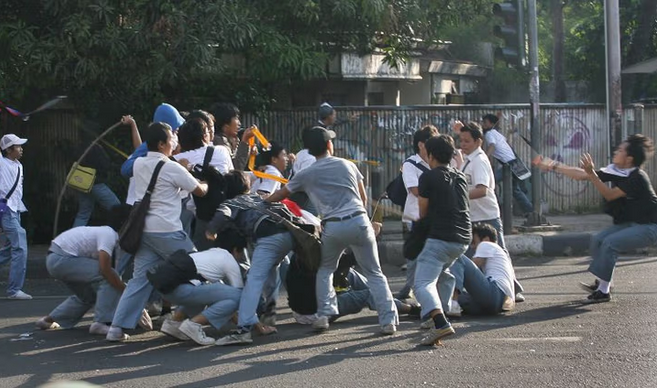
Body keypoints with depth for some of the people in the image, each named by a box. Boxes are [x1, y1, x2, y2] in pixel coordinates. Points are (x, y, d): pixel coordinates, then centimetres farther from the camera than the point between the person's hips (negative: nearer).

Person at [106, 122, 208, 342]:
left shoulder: (139, 164, 9)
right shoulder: (172, 168, -8)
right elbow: (200, 191, 2)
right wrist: (207, 184, 23)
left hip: (144, 231, 6)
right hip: (167, 232, -6)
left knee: (140, 279, 6)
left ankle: (118, 327, -3)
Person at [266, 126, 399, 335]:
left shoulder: (306, 175, 8)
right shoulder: (347, 165, 13)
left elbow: (281, 195, 22)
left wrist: (261, 202, 41)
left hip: (333, 227, -1)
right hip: (359, 221, 1)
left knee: (324, 270, 24)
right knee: (374, 273, 8)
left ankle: (324, 315, 11)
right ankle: (388, 320, -1)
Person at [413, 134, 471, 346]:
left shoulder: (428, 178, -4)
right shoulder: (461, 177, 17)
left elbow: (423, 212, 1)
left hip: (440, 237, -8)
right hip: (463, 238, 8)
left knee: (423, 282, -16)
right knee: (442, 272, 33)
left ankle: (440, 323, -38)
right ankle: (438, 315, 30)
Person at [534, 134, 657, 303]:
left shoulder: (637, 178, -24)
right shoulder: (615, 171, -2)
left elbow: (610, 195, -23)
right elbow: (582, 175, 1)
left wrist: (591, 173, -29)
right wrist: (553, 166, 0)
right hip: (629, 223, 9)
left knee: (610, 243, -22)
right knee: (597, 240, 0)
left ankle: (604, 291, -14)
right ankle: (601, 283, 8)